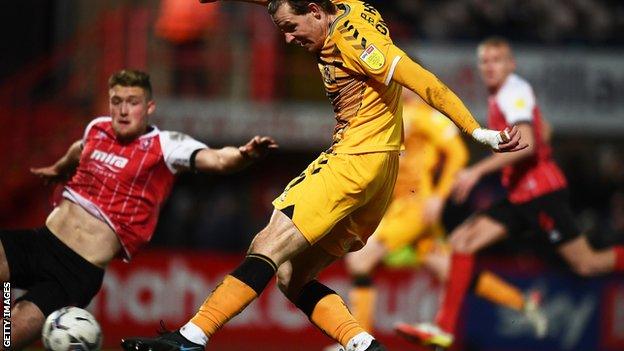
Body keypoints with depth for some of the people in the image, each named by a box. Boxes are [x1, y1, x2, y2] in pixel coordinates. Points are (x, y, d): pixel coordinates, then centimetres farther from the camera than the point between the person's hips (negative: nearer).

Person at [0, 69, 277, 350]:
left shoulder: (165, 145, -7)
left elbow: (218, 160, -22)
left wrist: (245, 155, -44)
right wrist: (59, 169, 56)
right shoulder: (97, 128, 10)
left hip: (80, 271, -5)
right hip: (42, 241, 5)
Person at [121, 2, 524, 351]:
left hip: (355, 162, -10)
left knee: (268, 247, -15)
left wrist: (479, 132, -21)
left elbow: (422, 81, -19)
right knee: (291, 276, 3)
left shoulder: (353, 38, -15)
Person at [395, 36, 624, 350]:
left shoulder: (514, 92, -12)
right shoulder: (498, 96, 16)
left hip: (541, 193, -9)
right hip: (518, 194, 9)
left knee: (586, 264, -8)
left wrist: (478, 170, -31)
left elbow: (526, 143, -28)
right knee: (462, 242, -2)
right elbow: (544, 133, 29)